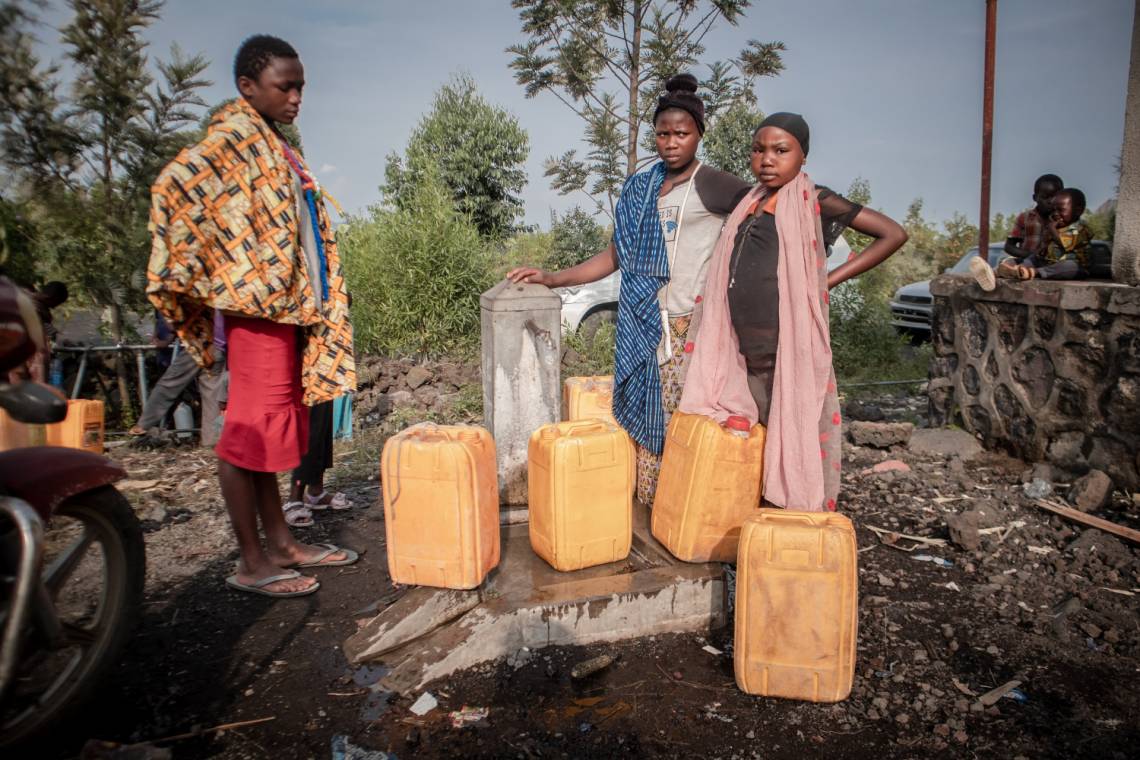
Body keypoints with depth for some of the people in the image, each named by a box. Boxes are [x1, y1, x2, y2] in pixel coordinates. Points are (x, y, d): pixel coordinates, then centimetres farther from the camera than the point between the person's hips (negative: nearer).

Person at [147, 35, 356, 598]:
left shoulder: (273, 146, 19)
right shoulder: (235, 135, -7)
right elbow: (174, 188, -22)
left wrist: (318, 305, 15)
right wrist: (209, 274, -17)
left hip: (287, 306, 9)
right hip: (256, 303, -9)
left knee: (271, 427, 13)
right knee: (250, 430, -4)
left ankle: (280, 544, 23)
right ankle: (251, 563, 5)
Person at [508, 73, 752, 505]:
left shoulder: (711, 186, 0)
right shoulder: (639, 189, 15)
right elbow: (615, 256, 16)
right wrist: (552, 279, 11)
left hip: (694, 326, -4)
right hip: (645, 327, 5)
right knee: (647, 420, 5)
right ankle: (649, 510, 15)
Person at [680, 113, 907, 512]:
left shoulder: (813, 201, -1)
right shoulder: (749, 205, 17)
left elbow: (893, 234, -3)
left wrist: (829, 280, -7)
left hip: (791, 352, -6)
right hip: (746, 355, 6)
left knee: (795, 442, -2)